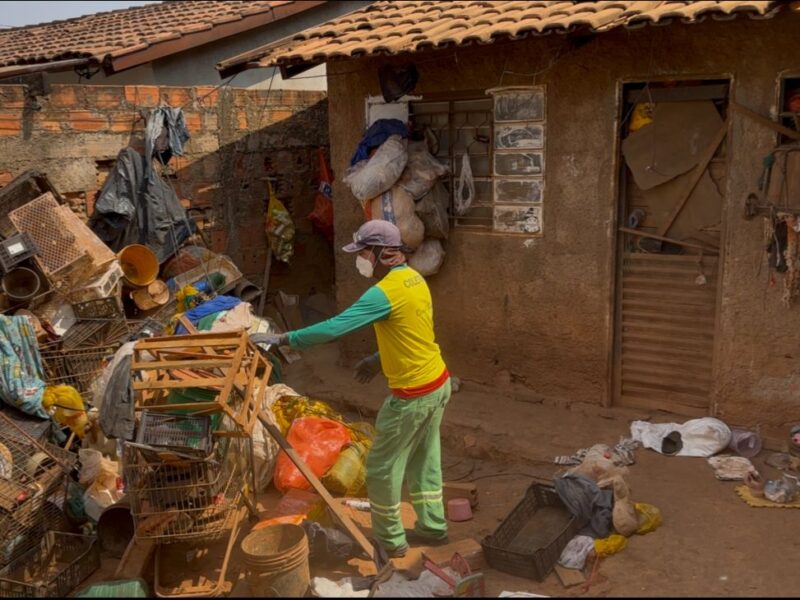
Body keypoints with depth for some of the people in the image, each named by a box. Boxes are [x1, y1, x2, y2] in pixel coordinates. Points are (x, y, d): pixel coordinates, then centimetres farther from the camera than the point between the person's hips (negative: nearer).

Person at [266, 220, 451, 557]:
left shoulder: (386, 291, -24)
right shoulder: (413, 278, 6)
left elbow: (335, 327, -27)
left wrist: (284, 339, -19)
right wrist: (380, 360, 16)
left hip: (413, 394, -9)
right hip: (438, 383, 9)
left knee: (382, 469, 7)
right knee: (424, 460, 22)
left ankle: (391, 541, 22)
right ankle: (433, 527, 35)